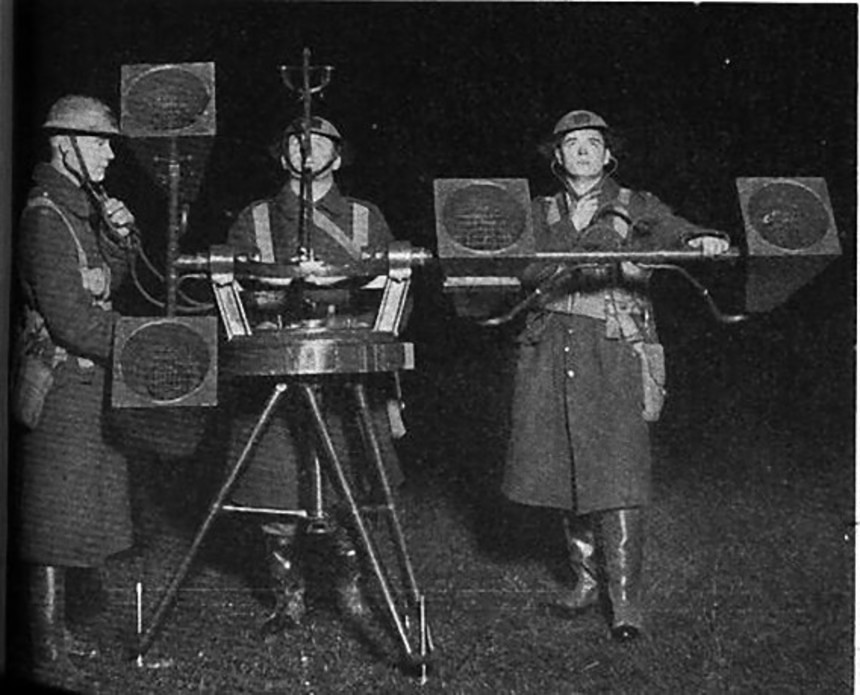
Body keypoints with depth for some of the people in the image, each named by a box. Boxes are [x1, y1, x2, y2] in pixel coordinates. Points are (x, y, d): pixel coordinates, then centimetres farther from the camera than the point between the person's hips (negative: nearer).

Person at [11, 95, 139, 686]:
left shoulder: (81, 206, 14)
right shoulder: (46, 214, -16)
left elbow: (107, 284, 19)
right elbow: (67, 315, -22)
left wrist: (117, 237, 1)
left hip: (87, 375, 10)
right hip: (61, 377, -10)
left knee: (78, 507, 15)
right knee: (56, 510, -5)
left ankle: (55, 631, 25)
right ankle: (48, 649, 2)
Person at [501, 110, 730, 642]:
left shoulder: (637, 209, 10)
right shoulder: (541, 215, 16)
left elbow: (675, 232, -7)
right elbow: (529, 269, 1)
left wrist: (701, 240, -32)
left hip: (616, 350, -3)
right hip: (553, 350, 3)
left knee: (618, 469, -11)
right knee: (566, 468, 5)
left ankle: (626, 598, -8)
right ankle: (587, 579, 19)